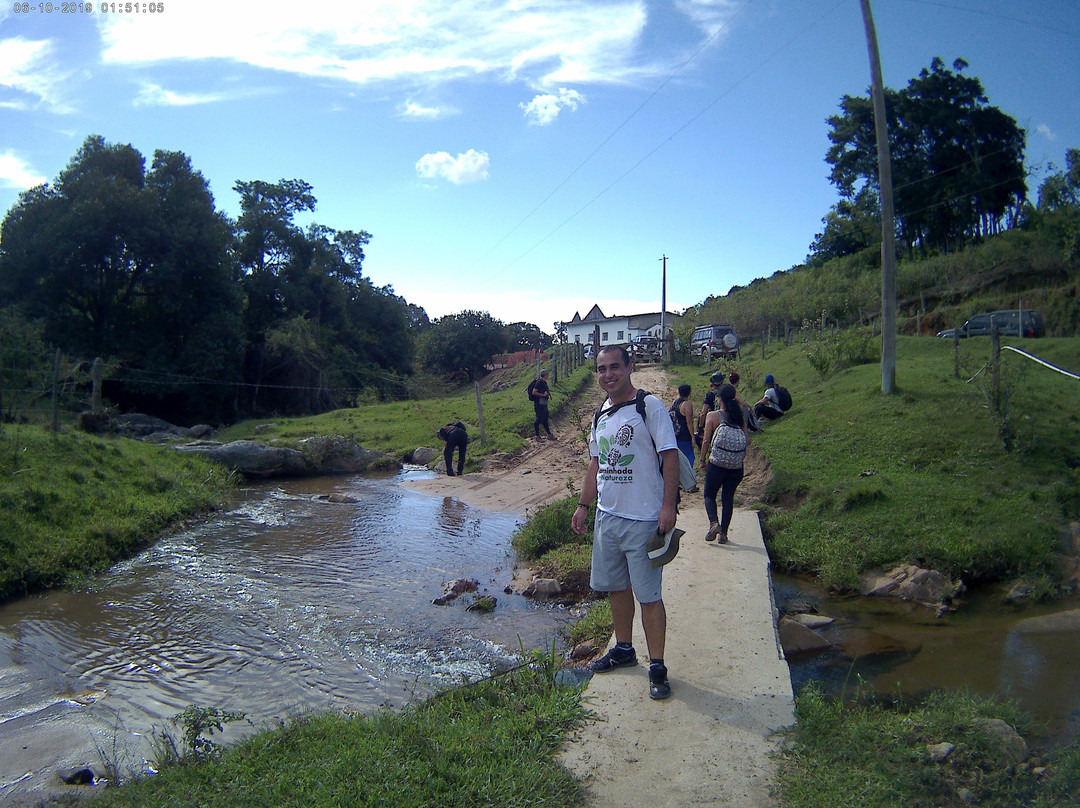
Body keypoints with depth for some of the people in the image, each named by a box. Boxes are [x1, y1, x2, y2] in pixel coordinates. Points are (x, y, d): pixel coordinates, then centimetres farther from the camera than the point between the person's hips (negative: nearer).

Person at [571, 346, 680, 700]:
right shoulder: (599, 415, 12)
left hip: (643, 519, -7)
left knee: (648, 594, -1)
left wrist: (668, 505, -19)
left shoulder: (650, 407, -9)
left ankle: (657, 666, 12)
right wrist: (583, 505, 14)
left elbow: (670, 456, -12)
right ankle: (624, 649, 34)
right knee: (615, 587, 17)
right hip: (607, 515, 7)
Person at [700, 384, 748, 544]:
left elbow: (707, 441, -6)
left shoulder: (713, 416, -4)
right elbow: (747, 439, 3)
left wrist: (702, 460, 3)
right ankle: (723, 532, 11)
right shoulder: (739, 417, 6)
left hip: (716, 464, -3)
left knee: (709, 495, 12)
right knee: (728, 497, 12)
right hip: (737, 466, 3)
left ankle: (714, 523, -10)